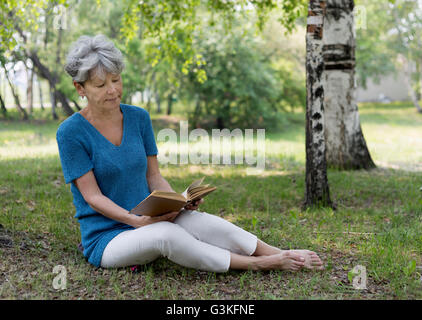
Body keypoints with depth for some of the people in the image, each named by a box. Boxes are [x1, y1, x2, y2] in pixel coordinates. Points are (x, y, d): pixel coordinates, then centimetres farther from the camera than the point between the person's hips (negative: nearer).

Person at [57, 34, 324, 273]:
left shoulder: (138, 118, 4)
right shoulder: (71, 132, -10)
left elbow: (154, 177, 5)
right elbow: (91, 195, -13)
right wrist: (136, 220, -27)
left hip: (149, 222, 4)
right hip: (106, 239, -4)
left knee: (201, 221, -28)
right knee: (166, 234, -35)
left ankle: (281, 255, -24)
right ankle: (255, 265, -24)